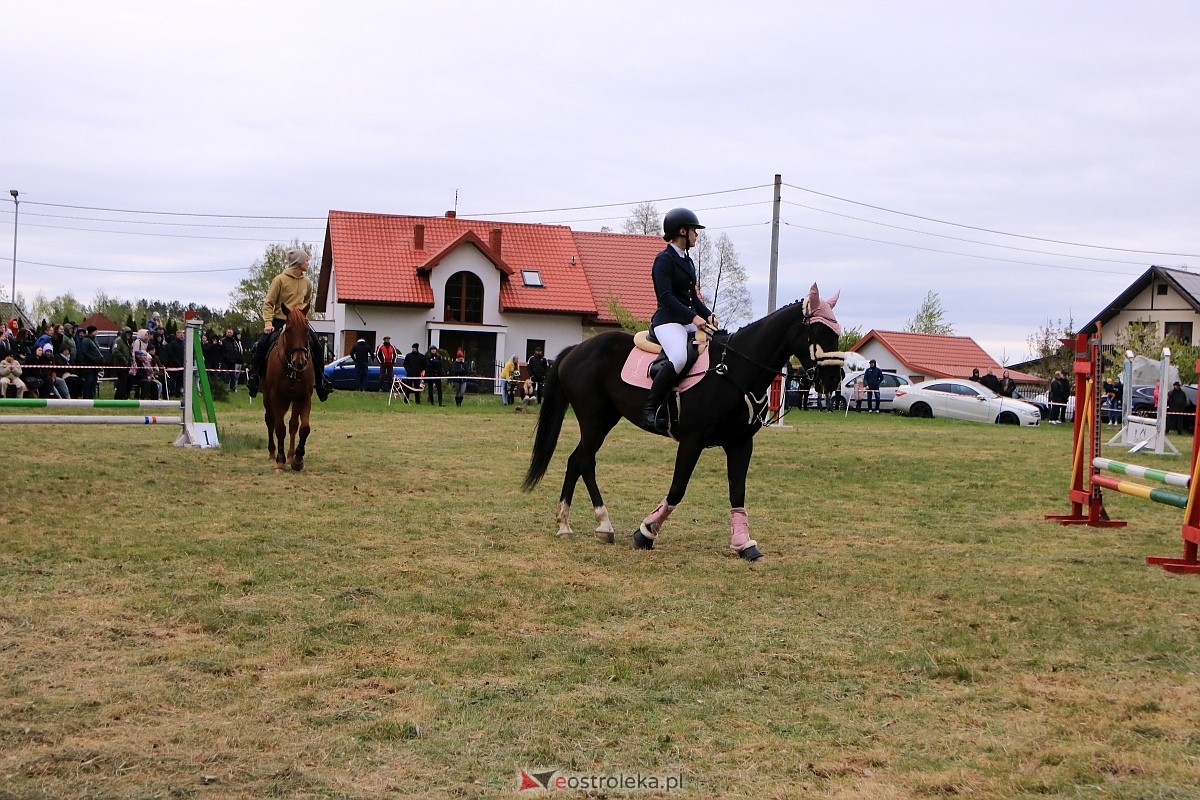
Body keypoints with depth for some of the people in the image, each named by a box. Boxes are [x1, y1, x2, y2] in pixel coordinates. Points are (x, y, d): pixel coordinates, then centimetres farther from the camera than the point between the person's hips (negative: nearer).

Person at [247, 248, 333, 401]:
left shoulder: (307, 282, 7)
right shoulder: (280, 279, -8)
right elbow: (268, 303, -7)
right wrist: (268, 322, -17)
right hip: (279, 321, -4)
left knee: (317, 345, -9)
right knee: (262, 343, -23)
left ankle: (320, 379, 3)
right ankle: (253, 376, -9)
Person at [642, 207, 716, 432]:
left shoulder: (688, 262, 20)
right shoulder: (664, 260, -7)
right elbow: (666, 297, -17)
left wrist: (708, 315, 5)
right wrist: (693, 316, -24)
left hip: (690, 320, 10)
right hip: (668, 321, -10)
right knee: (679, 358, -35)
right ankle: (649, 409, -29)